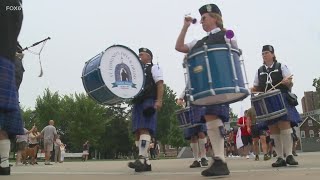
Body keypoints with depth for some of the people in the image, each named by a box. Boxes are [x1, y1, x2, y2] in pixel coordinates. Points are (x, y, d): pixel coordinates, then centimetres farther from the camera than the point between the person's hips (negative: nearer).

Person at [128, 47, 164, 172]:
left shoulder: (154, 68, 8)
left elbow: (160, 84, -4)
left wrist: (159, 100, -17)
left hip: (149, 101, -8)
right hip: (137, 103, 8)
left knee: (144, 129, -20)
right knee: (137, 132, 0)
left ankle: (141, 160, -28)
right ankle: (146, 162, 4)